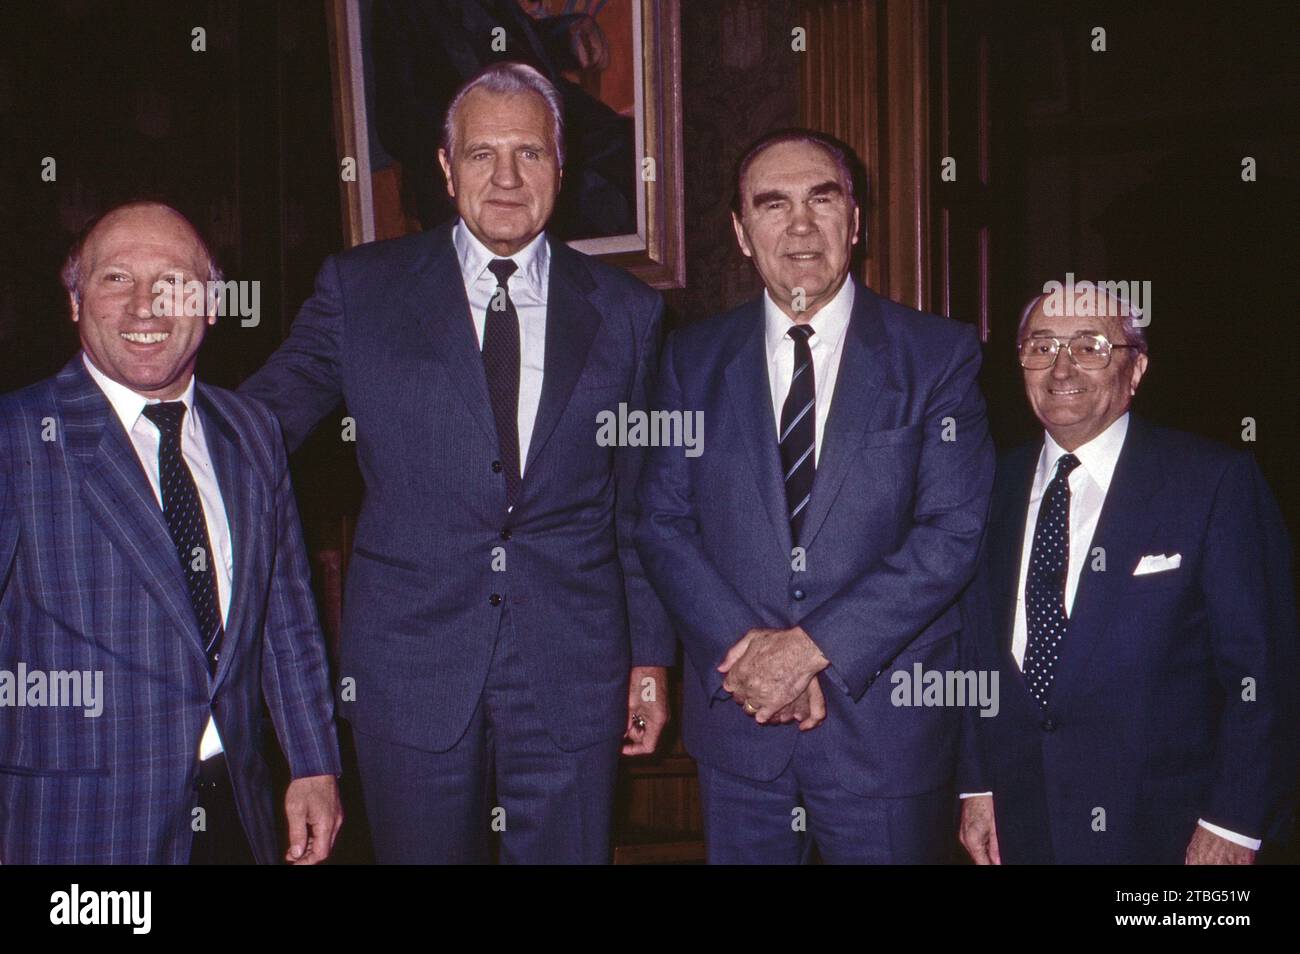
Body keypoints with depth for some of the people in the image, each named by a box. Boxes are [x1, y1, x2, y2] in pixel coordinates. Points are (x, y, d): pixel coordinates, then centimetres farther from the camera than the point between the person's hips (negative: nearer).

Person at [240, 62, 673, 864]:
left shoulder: (625, 310, 5)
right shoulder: (361, 288, 1)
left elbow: (640, 504, 8)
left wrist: (650, 657, 8)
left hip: (573, 676, 1)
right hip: (409, 670, 0)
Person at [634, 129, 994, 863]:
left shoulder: (940, 355, -3)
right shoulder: (695, 359, 5)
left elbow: (956, 532, -10)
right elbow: (663, 522, 1)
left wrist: (815, 644, -16)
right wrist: (743, 651, -13)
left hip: (887, 721, -1)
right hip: (737, 718, 2)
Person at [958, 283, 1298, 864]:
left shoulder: (1215, 482, -10)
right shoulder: (997, 485, 4)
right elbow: (979, 648, 9)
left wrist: (1231, 824, -12)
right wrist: (978, 787, 6)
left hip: (1159, 826, -4)